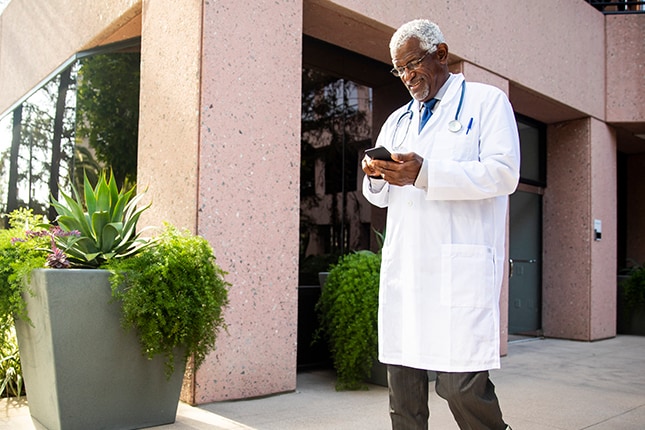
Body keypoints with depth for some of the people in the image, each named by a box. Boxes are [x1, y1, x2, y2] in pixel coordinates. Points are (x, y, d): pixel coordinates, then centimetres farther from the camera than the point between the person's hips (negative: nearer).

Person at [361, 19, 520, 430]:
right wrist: (376, 178, -1)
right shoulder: (397, 120, 24)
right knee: (402, 381, 7)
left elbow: (503, 174, -8)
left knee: (462, 386, -10)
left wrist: (425, 173, -18)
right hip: (402, 268, 6)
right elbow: (381, 197, 23)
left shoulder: (487, 101, 7)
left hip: (460, 268, -5)